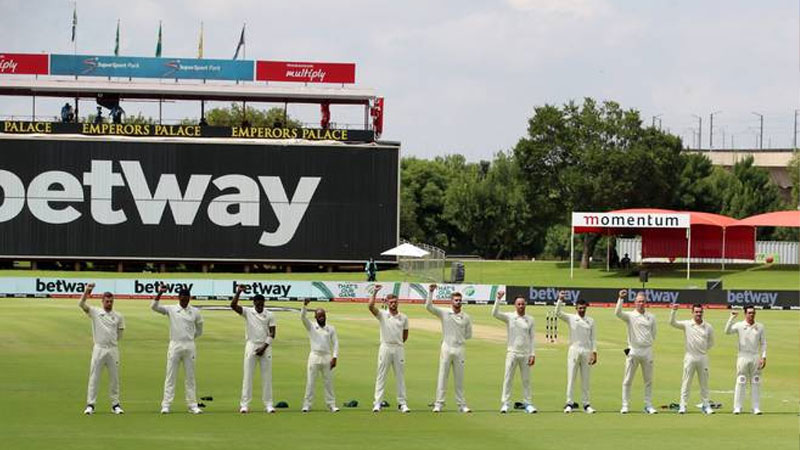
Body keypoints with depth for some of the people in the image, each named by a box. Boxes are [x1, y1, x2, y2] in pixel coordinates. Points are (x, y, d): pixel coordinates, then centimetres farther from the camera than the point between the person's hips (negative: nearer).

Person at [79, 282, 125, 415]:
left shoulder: (118, 316, 9)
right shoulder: (95, 312, 3)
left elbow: (119, 335, 13)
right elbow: (81, 304, -11)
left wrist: (110, 339, 0)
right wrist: (87, 291, -21)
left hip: (113, 349, 2)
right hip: (99, 348, -2)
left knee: (114, 378, 5)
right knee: (94, 377, -3)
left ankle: (115, 404, 12)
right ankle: (90, 405, -2)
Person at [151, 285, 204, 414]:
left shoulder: (195, 312, 6)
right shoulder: (171, 309, -1)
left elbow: (199, 331, 19)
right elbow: (154, 306, -15)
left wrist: (190, 337, 13)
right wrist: (160, 293, -25)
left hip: (189, 346, 2)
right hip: (175, 346, -2)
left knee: (190, 377, 6)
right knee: (170, 376, -2)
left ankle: (192, 405, 10)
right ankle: (166, 405, -2)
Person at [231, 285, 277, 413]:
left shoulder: (270, 315, 3)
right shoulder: (247, 312, 1)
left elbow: (272, 334, 1)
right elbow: (233, 305, -13)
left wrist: (264, 347, -9)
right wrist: (238, 292, -23)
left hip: (265, 347, 1)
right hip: (251, 346, -1)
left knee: (267, 376, 2)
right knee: (248, 375, -3)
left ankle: (268, 404, 6)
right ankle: (244, 404, -4)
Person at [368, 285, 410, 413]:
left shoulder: (403, 318, 7)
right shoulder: (382, 314, 0)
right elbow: (371, 306, -17)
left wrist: (399, 343, 12)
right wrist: (374, 292, -20)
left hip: (399, 348, 2)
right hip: (385, 348, -2)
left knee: (400, 377, 5)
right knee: (381, 376, -2)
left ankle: (402, 403, 9)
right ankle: (377, 403, -2)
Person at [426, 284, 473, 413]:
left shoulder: (466, 317, 6)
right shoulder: (444, 313, 0)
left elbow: (469, 334, 15)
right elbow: (428, 306, -11)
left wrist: (459, 338, 3)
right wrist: (431, 292, -19)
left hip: (460, 349, 2)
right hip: (446, 348, -2)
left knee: (459, 378, 6)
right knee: (442, 377, -2)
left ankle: (462, 404, 10)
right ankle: (438, 404, -1)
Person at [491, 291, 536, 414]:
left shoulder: (530, 319, 7)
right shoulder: (509, 317, 0)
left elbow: (532, 338, 6)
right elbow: (494, 313, -16)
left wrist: (532, 354, -2)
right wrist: (498, 299, -26)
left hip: (526, 354, 2)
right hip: (512, 352, -2)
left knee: (526, 380, 6)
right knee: (508, 378, -4)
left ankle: (528, 404, 11)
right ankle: (505, 404, -2)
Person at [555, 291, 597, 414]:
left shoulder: (590, 321, 11)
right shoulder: (571, 318, 4)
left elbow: (593, 338, 9)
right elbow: (558, 313, -11)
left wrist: (594, 352, 0)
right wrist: (560, 300, -24)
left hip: (587, 351, 2)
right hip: (574, 349, -2)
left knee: (585, 379, 5)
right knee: (571, 377, -5)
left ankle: (586, 404, 9)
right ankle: (569, 403, -4)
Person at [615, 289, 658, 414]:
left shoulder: (651, 317, 11)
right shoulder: (630, 316, 0)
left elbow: (653, 335, 17)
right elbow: (618, 313, -19)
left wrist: (647, 343, 6)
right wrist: (621, 298, -28)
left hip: (647, 350, 3)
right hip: (633, 351, -3)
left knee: (649, 380, 5)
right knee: (628, 380, -1)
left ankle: (648, 405, 11)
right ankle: (625, 405, 2)